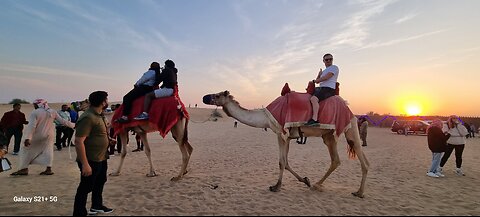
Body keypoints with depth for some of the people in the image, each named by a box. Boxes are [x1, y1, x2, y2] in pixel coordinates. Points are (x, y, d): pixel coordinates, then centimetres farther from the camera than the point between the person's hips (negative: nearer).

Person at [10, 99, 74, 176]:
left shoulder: (34, 113, -13)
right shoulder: (53, 112, 0)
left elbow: (31, 126, -20)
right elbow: (62, 121, 3)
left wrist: (27, 138, -23)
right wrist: (72, 125, 14)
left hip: (37, 136, -3)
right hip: (48, 135, 4)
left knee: (26, 150, 13)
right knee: (48, 150, 11)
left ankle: (24, 169, 13)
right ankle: (49, 169, 4)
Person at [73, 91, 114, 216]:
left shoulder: (99, 115, 7)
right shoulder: (88, 117, -24)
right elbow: (79, 141, -28)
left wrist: (109, 139, 14)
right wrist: (85, 164, -29)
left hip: (101, 158, 10)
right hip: (91, 160, -10)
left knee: (100, 182, 26)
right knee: (85, 188, 4)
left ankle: (97, 206, 46)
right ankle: (79, 213, 20)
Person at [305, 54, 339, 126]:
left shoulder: (334, 67, 1)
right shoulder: (325, 71, 29)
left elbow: (326, 77, -13)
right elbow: (317, 81, 24)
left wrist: (314, 81, -3)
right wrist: (319, 74, 6)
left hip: (329, 89, -10)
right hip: (321, 88, 10)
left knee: (313, 98, -33)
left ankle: (314, 119, -42)